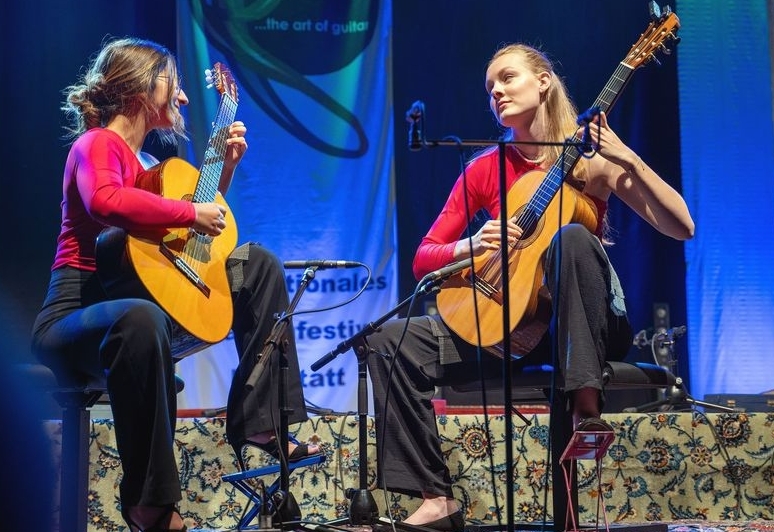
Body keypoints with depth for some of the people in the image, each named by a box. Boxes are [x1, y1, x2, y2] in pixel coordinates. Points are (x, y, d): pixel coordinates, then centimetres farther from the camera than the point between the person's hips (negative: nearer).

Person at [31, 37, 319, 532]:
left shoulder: (144, 159, 16)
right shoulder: (98, 145, -10)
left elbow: (203, 226, 29)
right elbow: (105, 202, -35)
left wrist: (225, 166, 19)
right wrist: (192, 213, -27)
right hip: (76, 313, -10)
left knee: (258, 263, 12)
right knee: (142, 319, -45)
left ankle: (259, 422, 4)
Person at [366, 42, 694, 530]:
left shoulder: (591, 157, -3)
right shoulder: (485, 169, 6)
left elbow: (682, 228, -11)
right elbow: (423, 260, 5)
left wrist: (630, 162, -22)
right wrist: (472, 245, -16)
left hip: (588, 324, -4)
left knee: (572, 236, -33)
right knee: (391, 341, -14)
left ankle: (586, 409, -34)